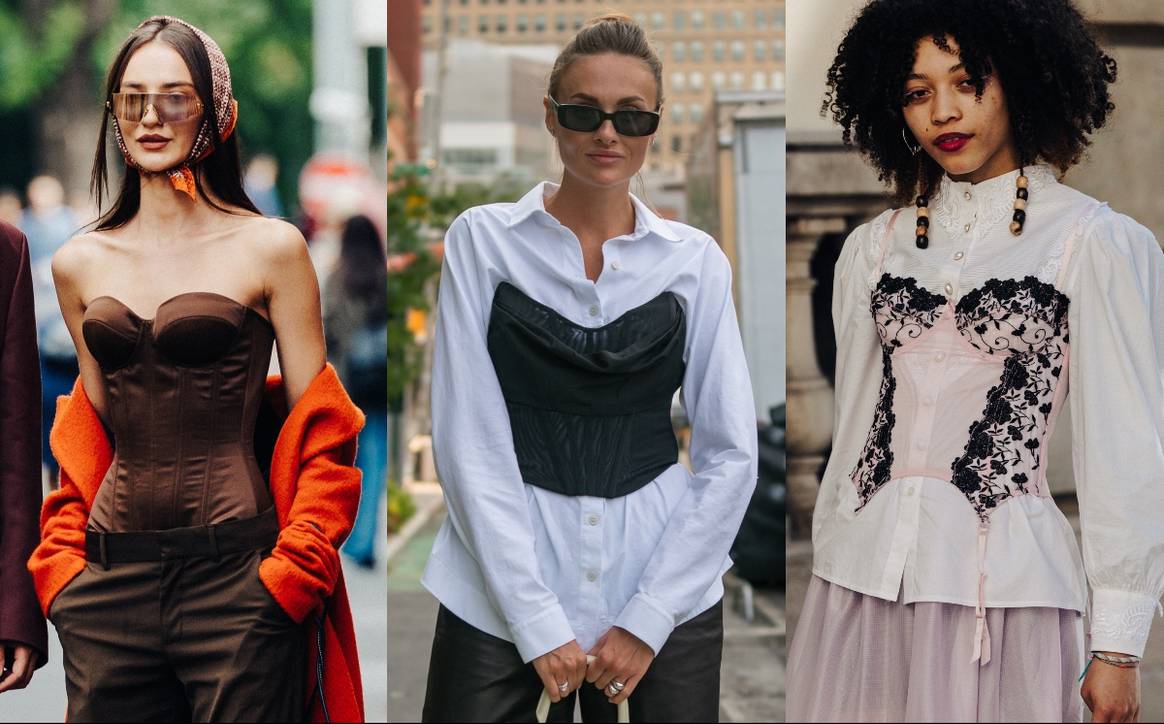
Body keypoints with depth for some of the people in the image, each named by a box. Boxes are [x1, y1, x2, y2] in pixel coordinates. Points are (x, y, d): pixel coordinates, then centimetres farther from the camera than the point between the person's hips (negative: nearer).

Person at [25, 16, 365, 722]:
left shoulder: (270, 248, -1)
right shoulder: (79, 265, 11)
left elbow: (318, 433, 0)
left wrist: (290, 575, -10)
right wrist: (62, 562, 7)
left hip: (235, 575, -4)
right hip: (111, 578, 4)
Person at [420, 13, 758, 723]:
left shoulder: (694, 258, 3)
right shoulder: (484, 239, -1)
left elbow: (732, 454, 2)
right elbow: (469, 441, -6)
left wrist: (648, 618, -7)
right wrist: (538, 622, -12)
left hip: (666, 587, 1)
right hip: (503, 584, -1)